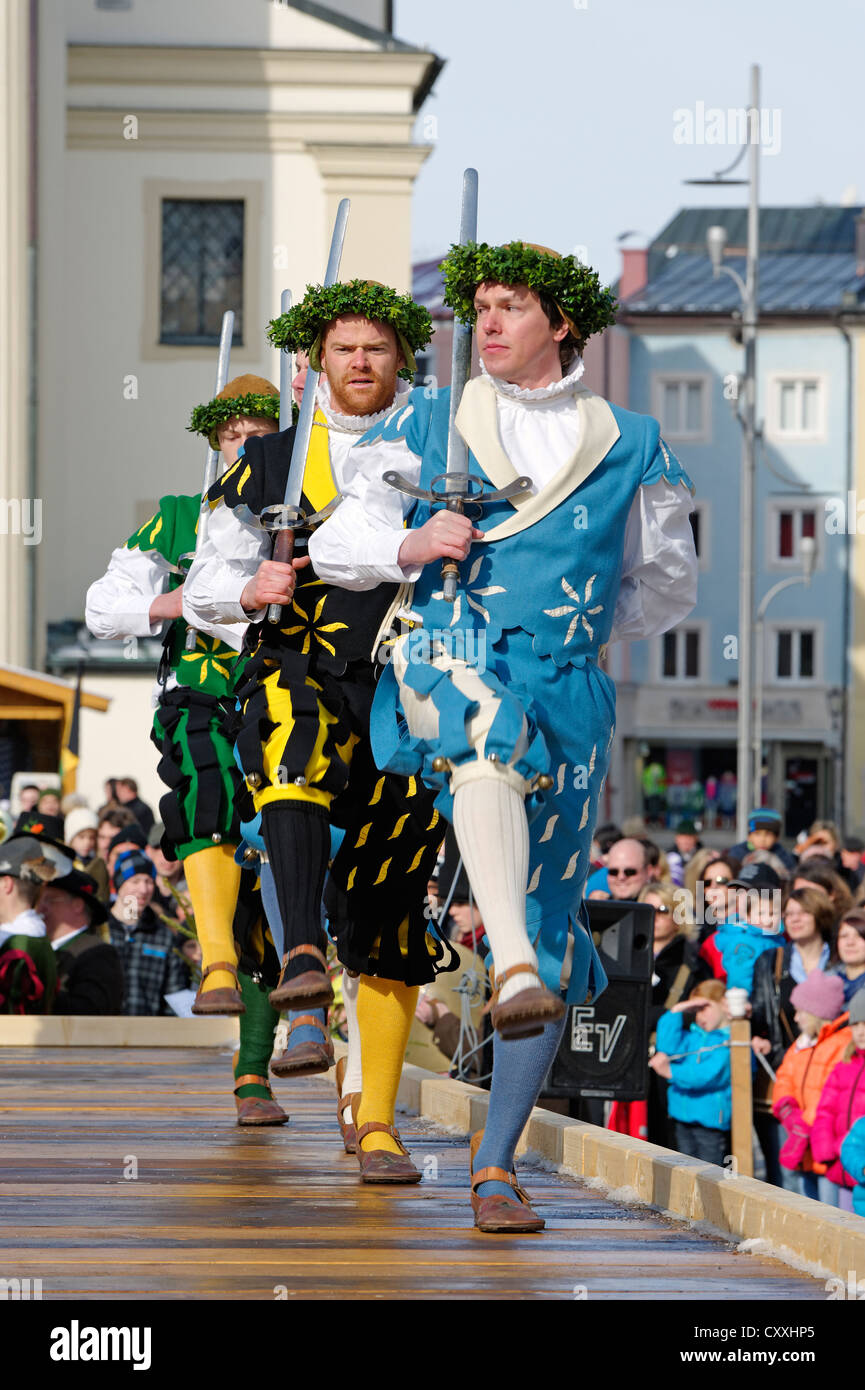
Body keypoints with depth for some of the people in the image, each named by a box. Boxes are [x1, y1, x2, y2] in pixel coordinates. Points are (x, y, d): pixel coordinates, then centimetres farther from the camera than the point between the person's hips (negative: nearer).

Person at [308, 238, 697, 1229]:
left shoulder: (628, 449, 12)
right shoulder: (426, 427, 12)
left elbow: (663, 589, 25)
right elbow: (337, 544, 8)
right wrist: (413, 547, -10)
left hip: (567, 694, 2)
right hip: (441, 668, -2)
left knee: (547, 936, -2)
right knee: (488, 726, -40)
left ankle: (495, 1165, 10)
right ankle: (511, 970, -55)